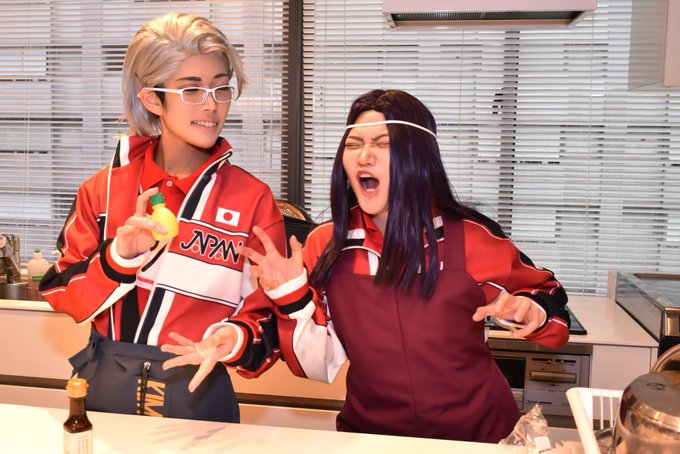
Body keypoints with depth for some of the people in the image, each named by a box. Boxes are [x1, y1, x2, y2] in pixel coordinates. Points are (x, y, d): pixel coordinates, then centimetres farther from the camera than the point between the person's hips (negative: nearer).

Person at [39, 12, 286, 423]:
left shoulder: (253, 199, -9)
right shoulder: (104, 188, -2)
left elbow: (268, 318, -7)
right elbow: (62, 295, -3)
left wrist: (234, 339, -27)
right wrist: (119, 255, -20)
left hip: (199, 397, -2)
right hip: (107, 389, 2)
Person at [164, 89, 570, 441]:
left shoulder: (468, 237, -11)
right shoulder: (325, 246, -6)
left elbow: (543, 295, 4)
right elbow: (320, 368, -3)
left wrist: (528, 312, -17)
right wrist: (292, 298, -17)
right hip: (372, 434, 0)